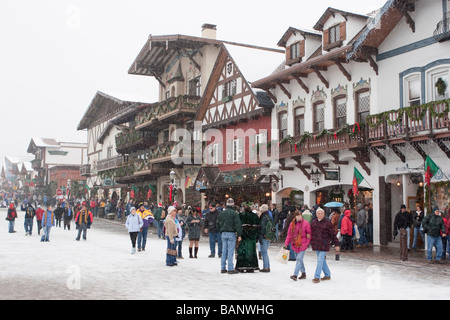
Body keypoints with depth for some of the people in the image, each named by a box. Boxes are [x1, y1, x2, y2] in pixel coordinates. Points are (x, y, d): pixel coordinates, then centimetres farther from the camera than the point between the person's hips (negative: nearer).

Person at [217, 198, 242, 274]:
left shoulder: (222, 213, 9)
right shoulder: (234, 213, -8)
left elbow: (218, 224, 16)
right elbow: (237, 225, -11)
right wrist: (239, 234, -9)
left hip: (223, 233, 5)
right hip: (231, 234, -5)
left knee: (224, 251, 10)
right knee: (230, 251, -4)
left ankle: (223, 268, 13)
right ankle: (230, 269, -3)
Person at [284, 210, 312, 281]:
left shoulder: (305, 223, -6)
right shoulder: (292, 224, 6)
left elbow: (309, 233, -2)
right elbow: (289, 234, 9)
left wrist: (307, 242, -7)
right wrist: (286, 244, 4)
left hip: (302, 244, -5)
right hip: (295, 244, 5)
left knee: (299, 259, -12)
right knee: (299, 259, 13)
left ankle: (295, 275, -15)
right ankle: (303, 273, 28)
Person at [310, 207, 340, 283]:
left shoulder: (327, 223, -6)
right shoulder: (313, 222, 8)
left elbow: (333, 234, -3)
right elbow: (311, 233, 17)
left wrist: (336, 244, -3)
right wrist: (311, 242, 10)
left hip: (324, 245, -5)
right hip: (316, 245, 5)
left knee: (320, 260, -9)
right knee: (322, 261, 14)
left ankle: (317, 277, -6)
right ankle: (327, 275, 27)